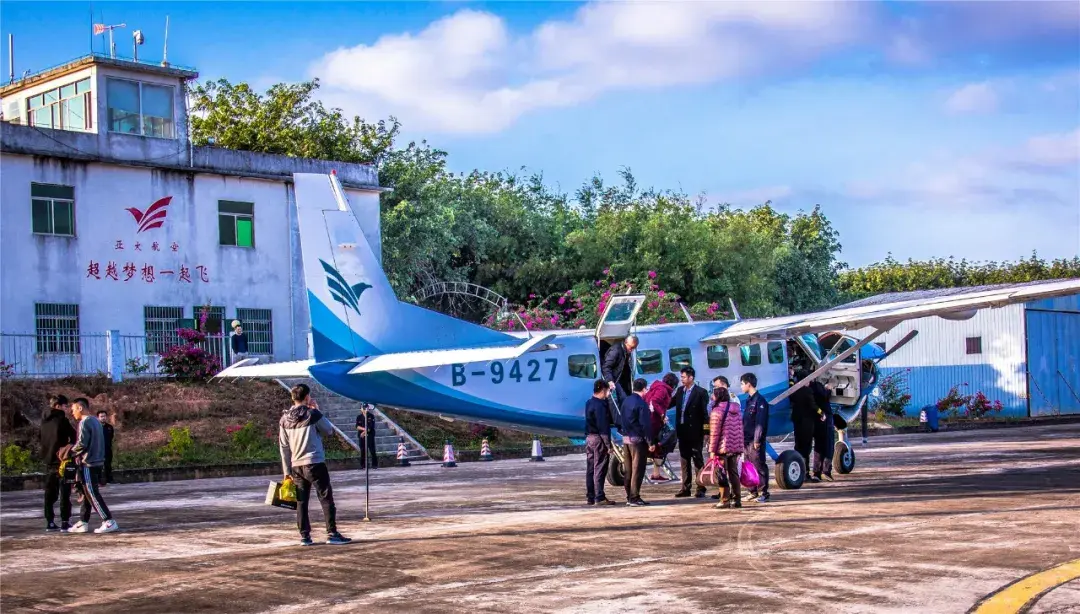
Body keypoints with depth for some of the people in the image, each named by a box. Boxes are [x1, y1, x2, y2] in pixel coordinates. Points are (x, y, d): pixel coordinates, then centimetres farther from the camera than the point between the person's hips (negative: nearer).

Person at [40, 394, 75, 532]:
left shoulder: (45, 420, 10)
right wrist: (68, 446, 1)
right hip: (61, 460, -7)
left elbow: (45, 439, 17)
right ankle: (65, 523, -6)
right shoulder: (61, 419, -12)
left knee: (50, 492, 10)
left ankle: (50, 522, 10)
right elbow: (74, 437, -14)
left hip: (48, 460, 7)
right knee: (65, 493, -3)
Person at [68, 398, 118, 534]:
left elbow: (82, 444, -19)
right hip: (97, 461, 9)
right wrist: (77, 453, 15)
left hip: (88, 463, -9)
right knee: (87, 493, 14)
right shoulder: (95, 420, 16)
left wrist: (70, 452, -3)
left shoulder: (84, 423, -13)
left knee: (92, 494, -7)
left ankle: (109, 522, -10)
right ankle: (83, 522, 19)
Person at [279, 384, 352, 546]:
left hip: (296, 466, 5)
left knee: (301, 502, 9)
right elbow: (329, 430, 4)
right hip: (314, 464, -5)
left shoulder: (284, 419, 7)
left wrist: (287, 470, 12)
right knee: (326, 498, 0)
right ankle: (332, 534, -3)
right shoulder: (313, 414, -8)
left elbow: (283, 446, 8)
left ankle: (304, 536, 8)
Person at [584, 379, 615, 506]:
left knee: (590, 469, 11)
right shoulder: (600, 405, -17)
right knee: (600, 469, -5)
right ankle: (599, 497, -4)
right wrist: (608, 444, -18)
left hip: (589, 438, 9)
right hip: (599, 439, -9)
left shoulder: (589, 403, 11)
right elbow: (603, 426, -20)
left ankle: (590, 497, 15)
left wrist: (607, 396, 19)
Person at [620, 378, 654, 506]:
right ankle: (634, 498, -5)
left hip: (626, 439, 8)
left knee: (629, 470, 12)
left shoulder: (626, 401, 10)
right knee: (638, 470, -4)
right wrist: (650, 442, -13)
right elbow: (646, 424, -16)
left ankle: (629, 497, 16)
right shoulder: (641, 403, -15)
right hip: (637, 439, -8)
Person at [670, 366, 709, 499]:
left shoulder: (701, 392, -9)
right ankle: (686, 488, 16)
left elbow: (705, 413, -10)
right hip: (682, 432, 6)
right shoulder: (680, 390, 9)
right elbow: (670, 403, 17)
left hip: (695, 432, -6)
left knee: (697, 460, 0)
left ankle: (701, 489, 5)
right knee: (684, 460, 10)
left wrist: (706, 432, -13)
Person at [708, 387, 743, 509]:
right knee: (734, 473, 12)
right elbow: (740, 430, 13)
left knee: (722, 475, -2)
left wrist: (712, 450, -11)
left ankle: (725, 500, -3)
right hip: (736, 448, 7)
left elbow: (714, 433, -13)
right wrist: (740, 447, 16)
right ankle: (737, 500, 12)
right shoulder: (736, 411, 12)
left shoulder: (717, 411, -10)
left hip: (722, 448, -7)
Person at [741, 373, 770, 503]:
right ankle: (753, 493, 17)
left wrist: (757, 440, -20)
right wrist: (743, 437, 16)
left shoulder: (759, 400, -11)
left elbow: (760, 422, -17)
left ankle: (764, 493, -2)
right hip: (747, 440, 9)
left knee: (760, 467, -6)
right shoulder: (750, 400, 17)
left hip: (755, 440, -9)